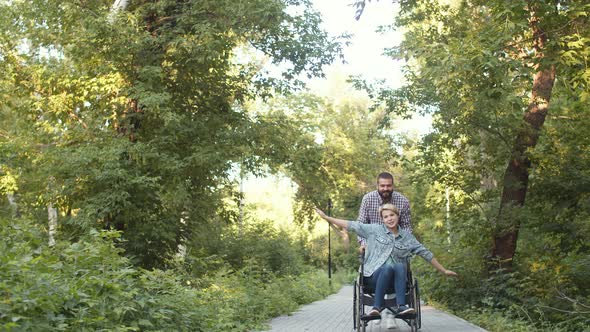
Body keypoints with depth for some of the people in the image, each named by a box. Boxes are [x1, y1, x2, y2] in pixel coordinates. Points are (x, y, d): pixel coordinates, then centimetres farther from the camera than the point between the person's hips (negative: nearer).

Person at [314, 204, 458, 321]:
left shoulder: (406, 236, 12)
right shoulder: (374, 230, 5)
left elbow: (425, 253, 15)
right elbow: (352, 225, 2)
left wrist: (444, 271, 16)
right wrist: (326, 217, -3)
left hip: (396, 279, 2)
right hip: (374, 276, -2)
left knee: (400, 266, -32)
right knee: (388, 266, -35)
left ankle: (401, 307, -40)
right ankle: (377, 308, -40)